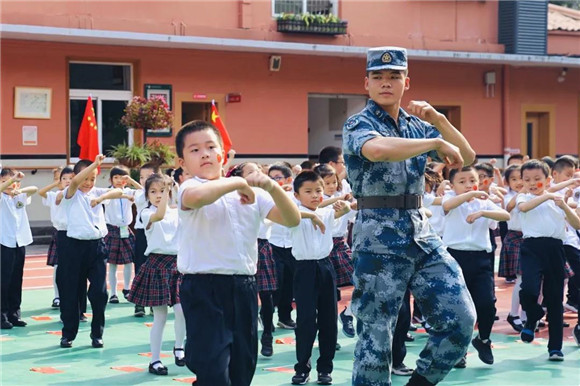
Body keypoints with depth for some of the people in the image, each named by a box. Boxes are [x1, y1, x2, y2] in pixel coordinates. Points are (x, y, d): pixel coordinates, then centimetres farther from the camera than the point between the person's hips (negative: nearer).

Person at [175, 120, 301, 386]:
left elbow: (292, 220, 4)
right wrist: (237, 182, -19)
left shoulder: (252, 193, 10)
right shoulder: (188, 188, -6)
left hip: (244, 287, 6)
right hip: (204, 287, -5)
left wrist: (273, 188, -12)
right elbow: (197, 196, -32)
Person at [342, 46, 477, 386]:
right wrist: (437, 143, -23)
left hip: (423, 234, 6)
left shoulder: (418, 125, 13)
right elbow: (378, 149, -30)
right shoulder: (359, 124, -5)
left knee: (461, 320, -1)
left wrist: (438, 120, -6)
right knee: (377, 335, -2)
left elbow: (467, 158, 8)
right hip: (379, 240, -6)